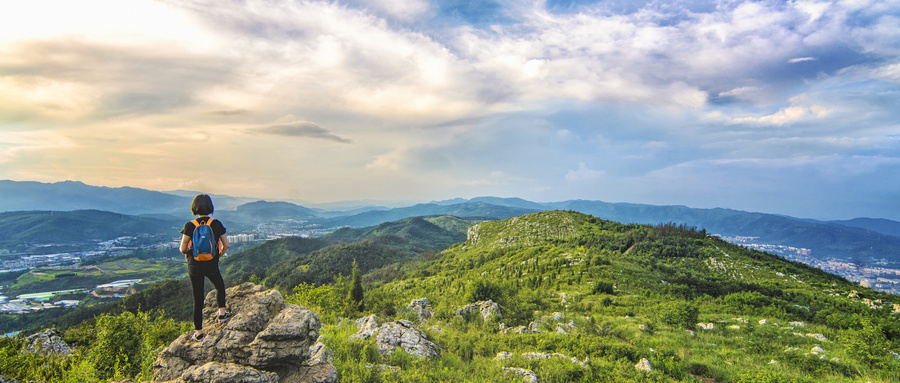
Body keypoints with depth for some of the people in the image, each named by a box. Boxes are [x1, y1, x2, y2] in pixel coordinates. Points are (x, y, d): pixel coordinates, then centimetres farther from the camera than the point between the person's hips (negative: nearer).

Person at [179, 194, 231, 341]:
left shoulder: (190, 226, -12)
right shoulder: (216, 224, -10)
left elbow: (182, 249, -10)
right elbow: (226, 245, -5)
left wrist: (187, 254, 13)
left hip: (195, 266, 0)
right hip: (212, 266, 0)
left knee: (198, 298, 10)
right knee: (220, 286, 32)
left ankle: (199, 332, 17)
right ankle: (222, 312, 31)